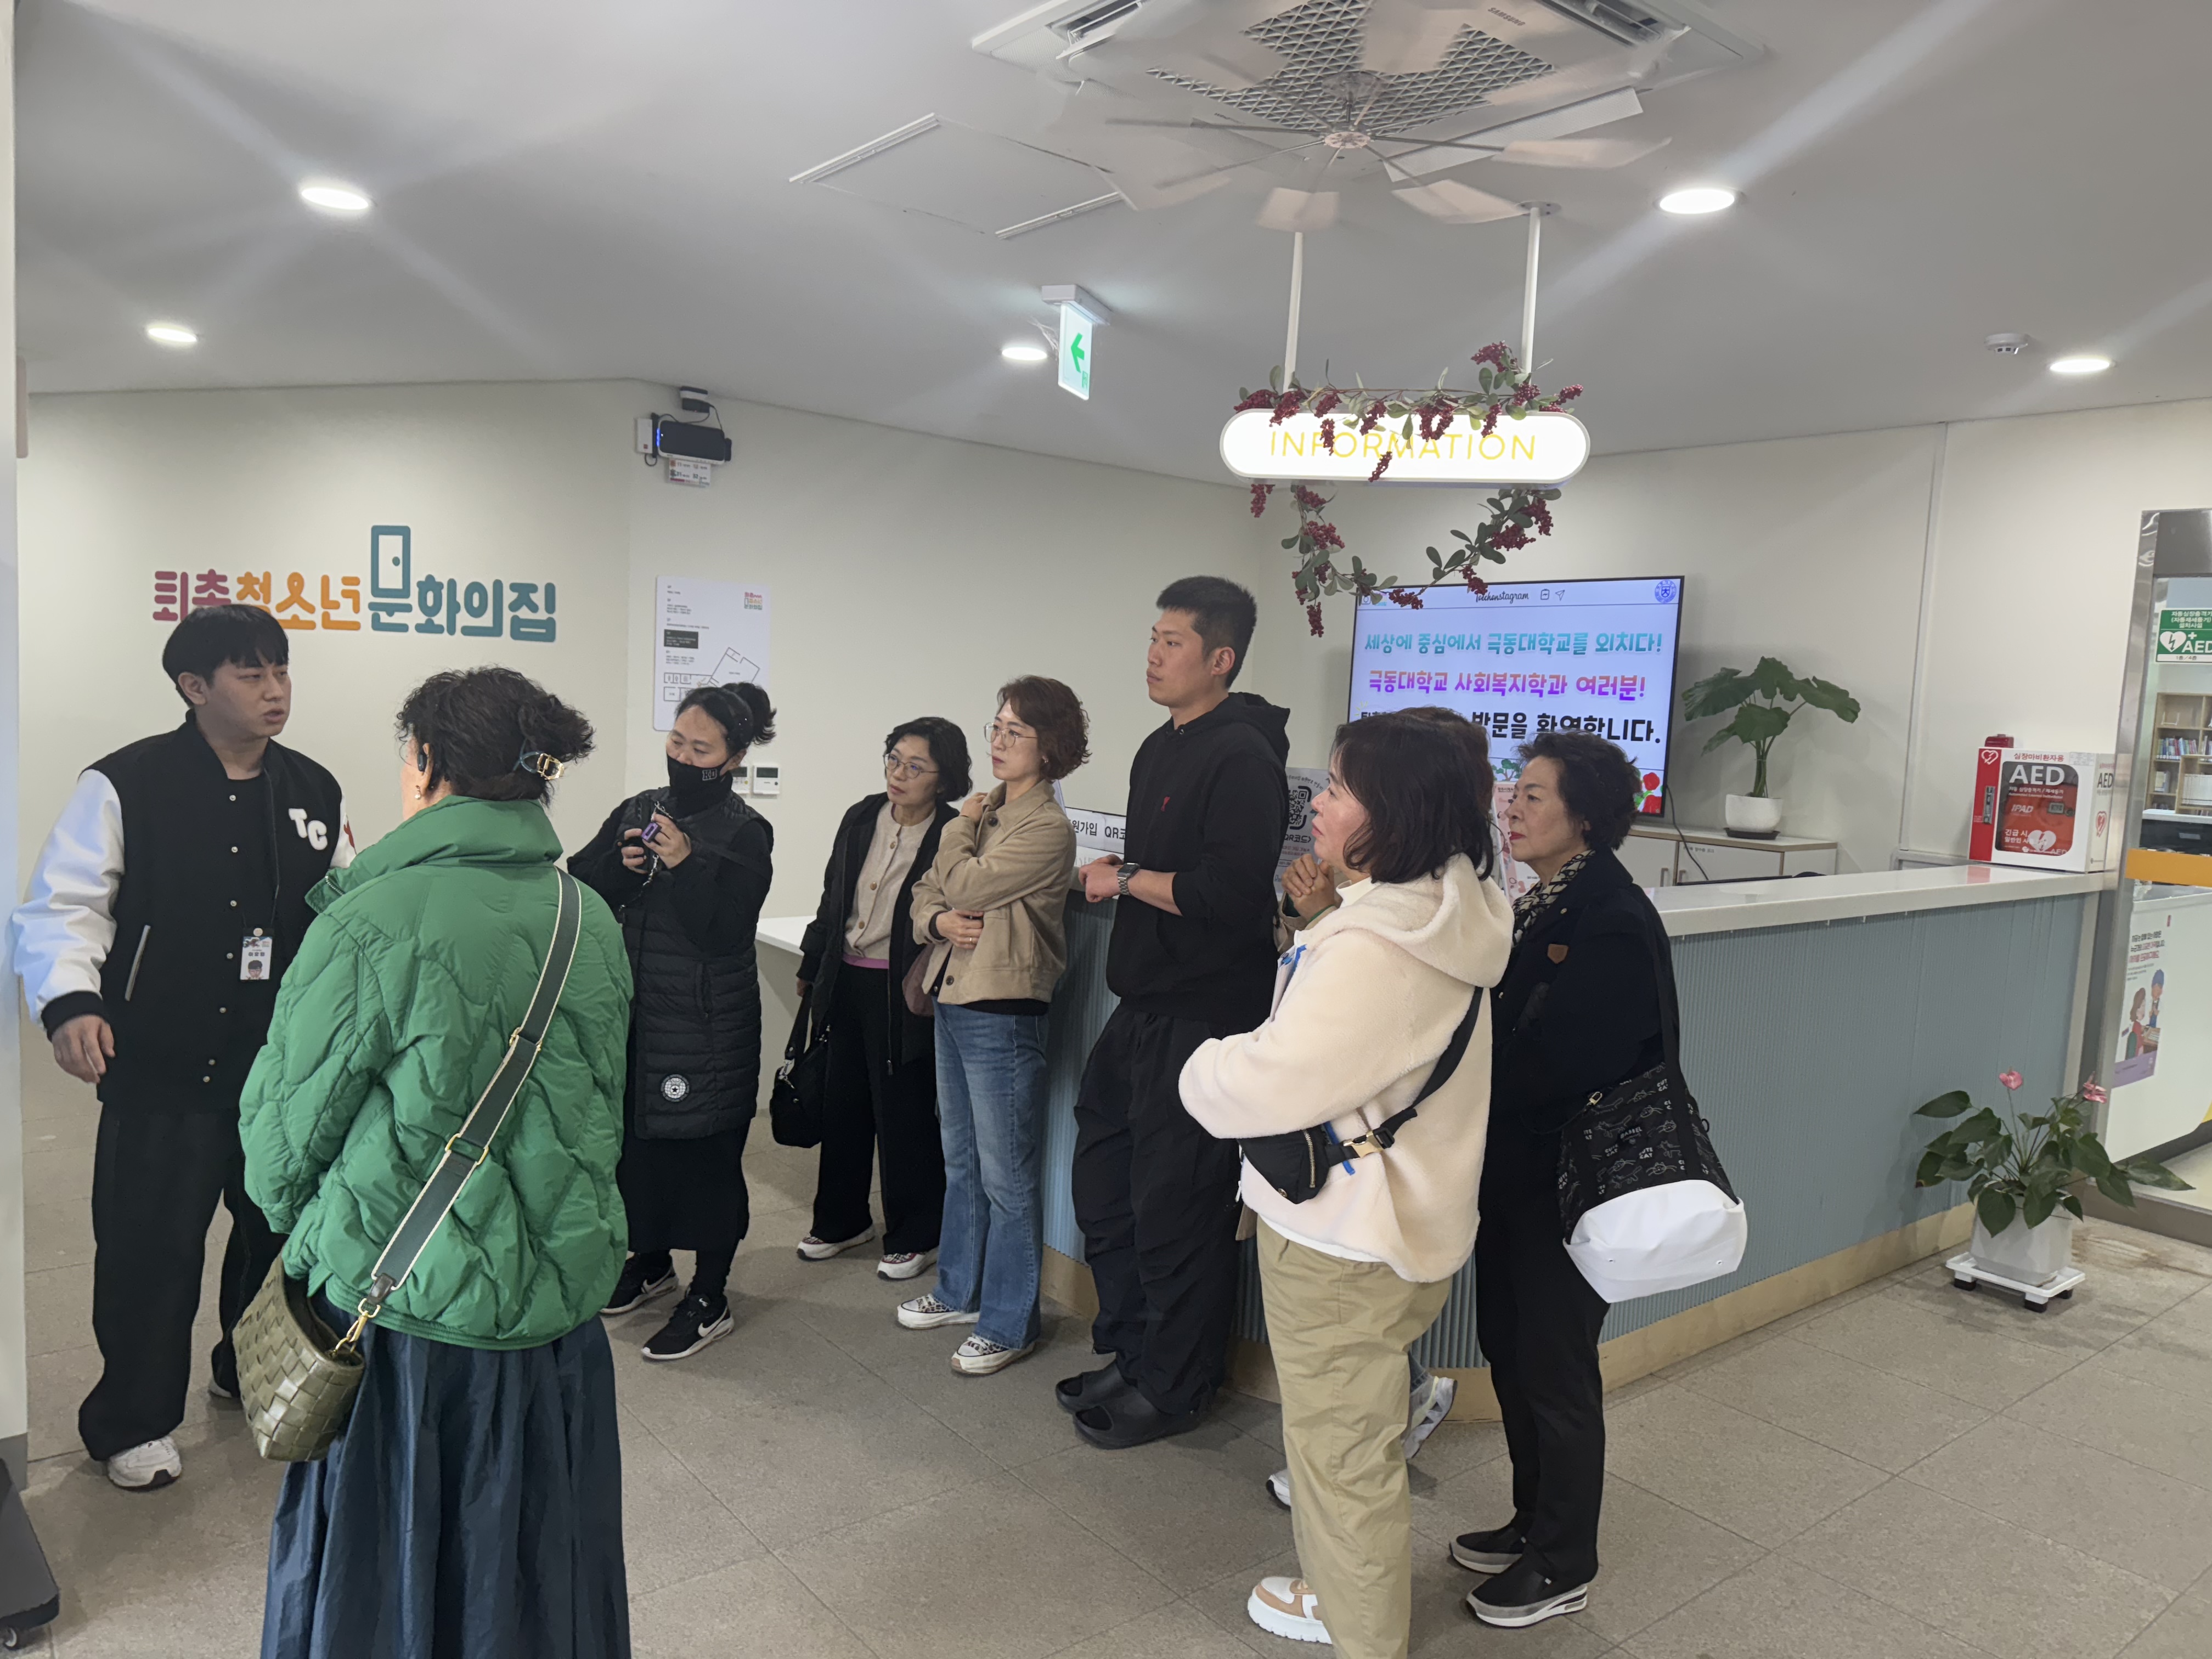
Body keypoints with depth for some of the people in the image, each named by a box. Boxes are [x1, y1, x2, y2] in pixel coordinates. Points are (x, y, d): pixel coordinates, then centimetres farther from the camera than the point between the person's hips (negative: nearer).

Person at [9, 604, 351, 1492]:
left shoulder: (313, 791, 6)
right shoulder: (127, 784, -8)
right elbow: (64, 906, -9)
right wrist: (71, 1000, -24)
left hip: (285, 1062, 5)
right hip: (161, 1068, -4)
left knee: (283, 1226, 16)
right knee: (148, 1244, 3)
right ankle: (133, 1421, 26)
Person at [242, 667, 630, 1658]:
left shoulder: (375, 920, -18)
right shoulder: (591, 922, -2)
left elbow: (287, 1127, -7)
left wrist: (298, 1220, 14)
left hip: (403, 1315, -4)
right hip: (559, 1308, 5)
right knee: (530, 1573, 22)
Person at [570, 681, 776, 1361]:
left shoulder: (746, 834, -8)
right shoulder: (636, 811, 8)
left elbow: (721, 932, -16)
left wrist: (685, 864, -26)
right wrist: (619, 866, -15)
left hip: (705, 1027, -5)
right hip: (631, 1013, 6)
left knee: (702, 1153, 1)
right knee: (633, 1137, 15)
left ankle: (709, 1300, 15)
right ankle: (651, 1261, 38)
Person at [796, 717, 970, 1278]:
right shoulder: (861, 818, 5)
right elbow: (833, 899, 14)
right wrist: (810, 969, 19)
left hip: (902, 994, -6)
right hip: (847, 980, 6)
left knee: (903, 1114, 4)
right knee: (844, 1105, 17)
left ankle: (914, 1236, 21)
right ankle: (842, 1221, 35)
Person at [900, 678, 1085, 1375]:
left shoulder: (1048, 828, -14)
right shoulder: (985, 812, 12)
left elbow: (966, 884, -20)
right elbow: (927, 892, 13)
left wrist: (962, 827, -3)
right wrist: (939, 921, -10)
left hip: (1003, 1016, -9)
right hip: (952, 1003, 9)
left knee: (1007, 1177, 2)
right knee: (961, 1163, 21)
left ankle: (1010, 1322, 15)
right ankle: (961, 1291, 36)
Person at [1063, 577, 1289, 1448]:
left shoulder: (1242, 757, -16)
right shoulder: (1160, 749, 14)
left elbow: (1229, 892, -25)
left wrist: (1127, 880, -14)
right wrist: (1113, 875, 5)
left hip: (1205, 1018, -10)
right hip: (1142, 1008, 10)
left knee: (1177, 1209, 2)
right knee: (1103, 1182, 18)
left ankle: (1174, 1388, 21)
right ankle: (1130, 1353, 35)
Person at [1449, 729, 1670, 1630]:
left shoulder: (1616, 923, -21)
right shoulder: (1539, 903, 6)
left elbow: (1550, 1064, -25)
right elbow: (1504, 1029, 4)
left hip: (1570, 1182, -8)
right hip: (1511, 1169, 8)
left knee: (1556, 1368, 7)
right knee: (1508, 1349, 19)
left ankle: (1563, 1565, 27)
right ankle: (1534, 1522, 39)